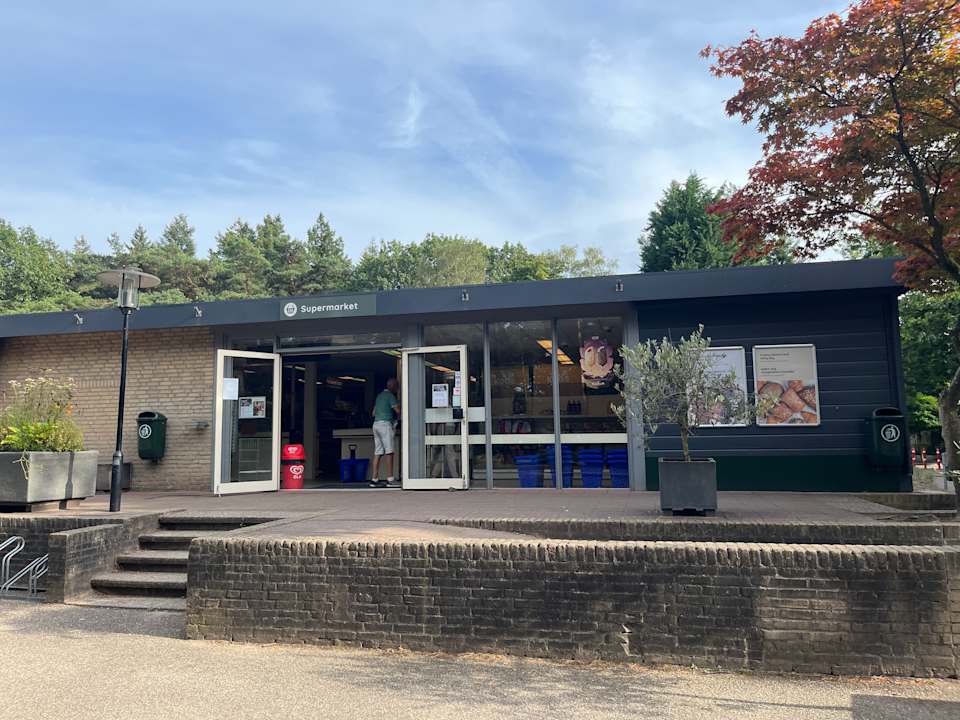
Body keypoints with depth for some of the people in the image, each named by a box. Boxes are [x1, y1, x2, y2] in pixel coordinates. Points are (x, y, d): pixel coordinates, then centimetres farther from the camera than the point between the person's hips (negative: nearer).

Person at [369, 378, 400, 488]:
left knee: (378, 453, 4)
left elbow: (373, 413, 26)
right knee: (389, 452, -10)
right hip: (385, 423, -9)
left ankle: (375, 480, 1)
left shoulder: (379, 395, 21)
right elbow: (398, 410, -12)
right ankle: (390, 480, -15)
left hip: (376, 423, 9)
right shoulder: (390, 396, -5)